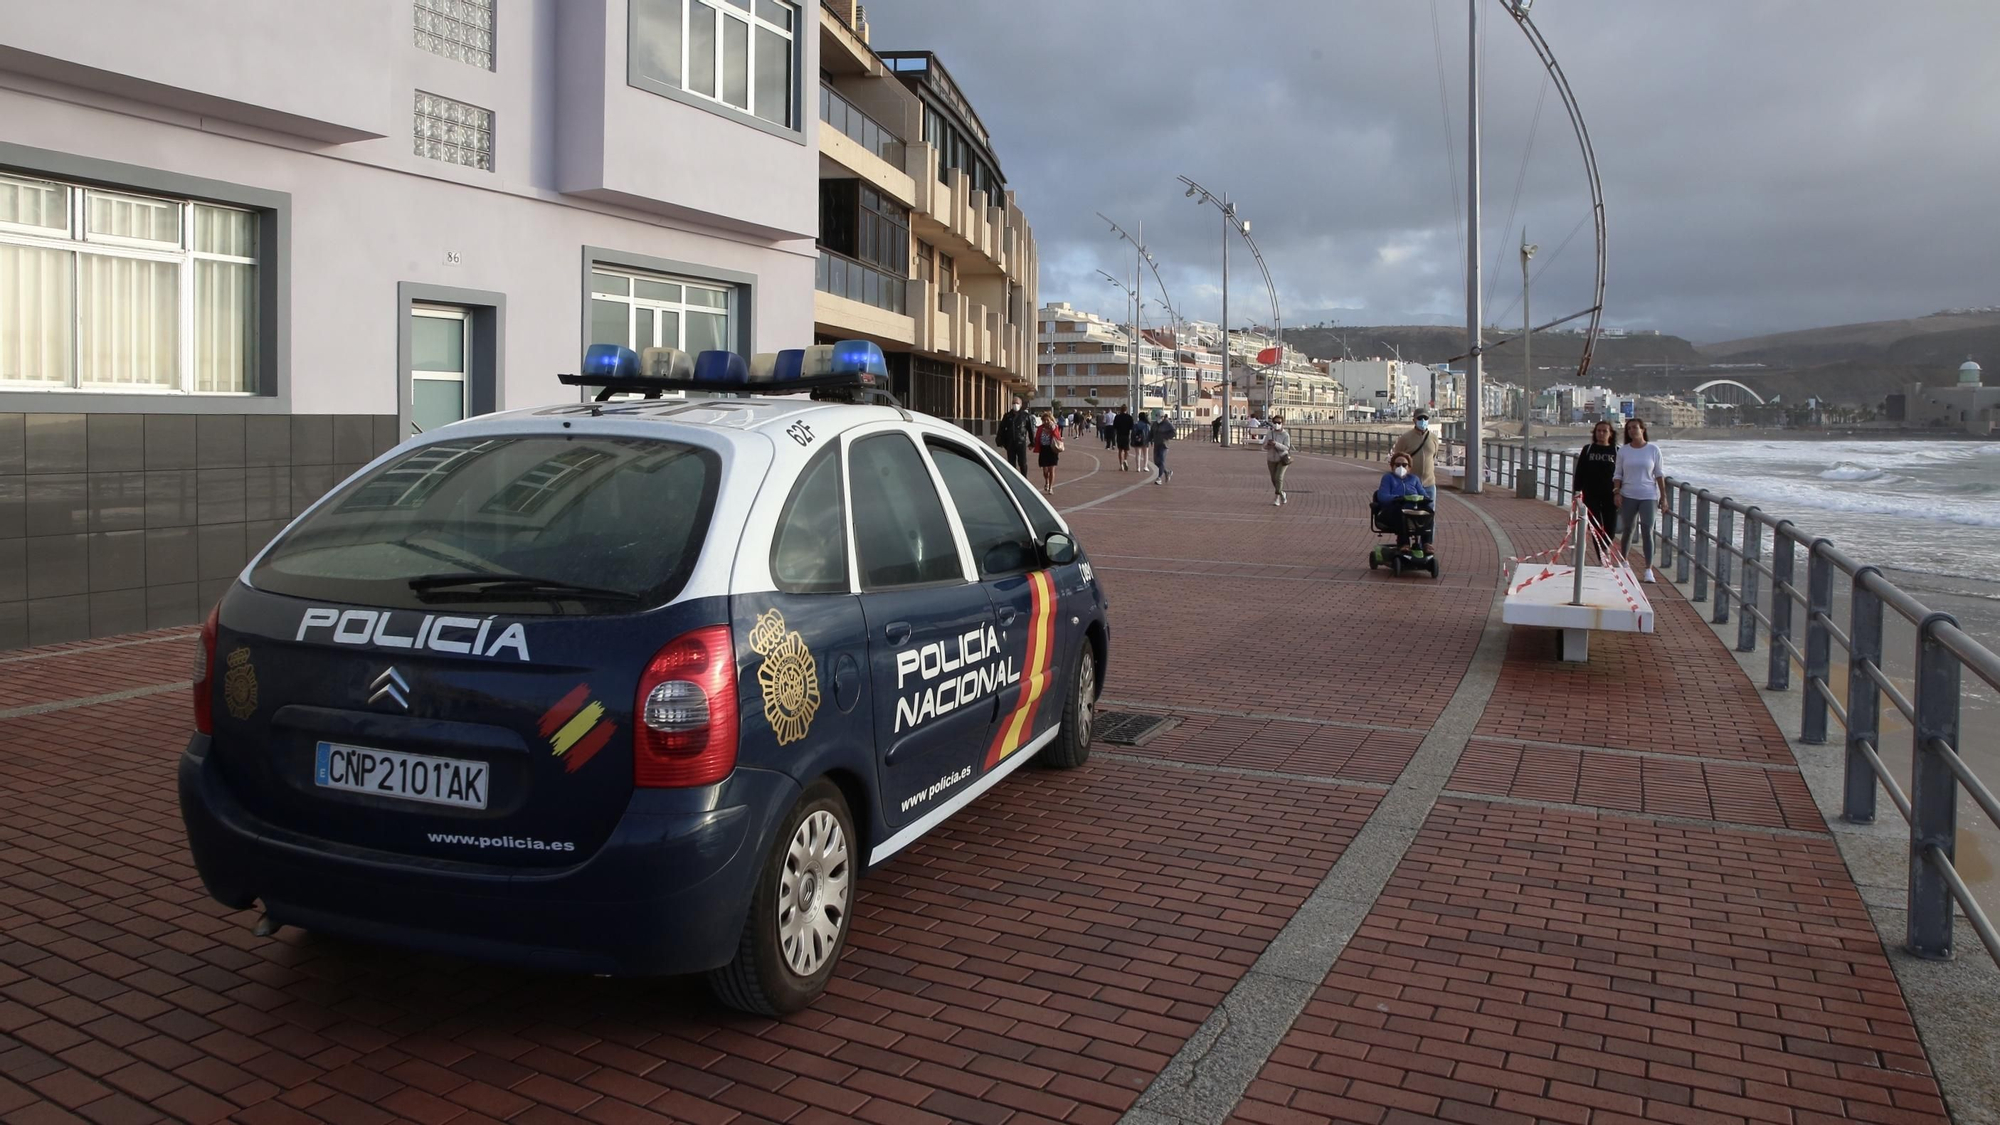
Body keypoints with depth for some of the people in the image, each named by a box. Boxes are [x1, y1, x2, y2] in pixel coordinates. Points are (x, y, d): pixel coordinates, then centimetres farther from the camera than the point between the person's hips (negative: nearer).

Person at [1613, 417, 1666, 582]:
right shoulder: (1623, 450, 3)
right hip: (1628, 496, 2)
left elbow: (1659, 474, 4)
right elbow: (1617, 474, 6)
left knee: (1647, 532, -7)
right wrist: (1617, 492, -6)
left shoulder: (1653, 449, 1)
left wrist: (1663, 496, 2)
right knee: (1627, 530, 10)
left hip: (1648, 496, -2)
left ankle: (1649, 570, -5)